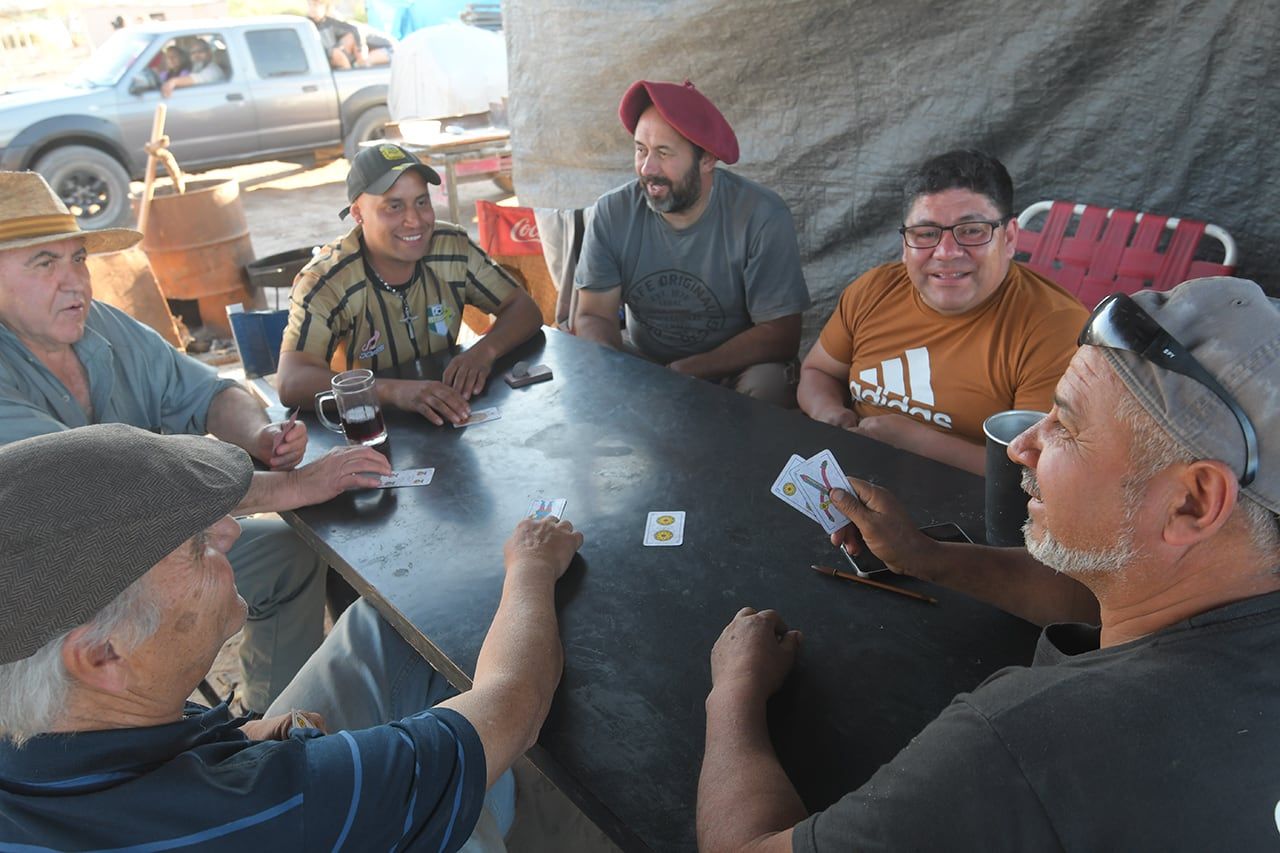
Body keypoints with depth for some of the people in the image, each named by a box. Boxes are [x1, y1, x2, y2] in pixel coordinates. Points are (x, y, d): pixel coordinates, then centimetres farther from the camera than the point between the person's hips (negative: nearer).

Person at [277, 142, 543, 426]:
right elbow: (291, 384, -28)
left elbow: (525, 310, -2)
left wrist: (484, 350, -24)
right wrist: (393, 390, -42)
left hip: (444, 419, 3)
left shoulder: (453, 247, -6)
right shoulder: (324, 282, -17)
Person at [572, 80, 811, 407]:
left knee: (767, 383, -32)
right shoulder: (611, 213, -8)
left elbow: (780, 334, -17)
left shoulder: (761, 217, -17)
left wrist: (685, 372, -27)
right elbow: (593, 316, -6)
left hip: (730, 370, -2)